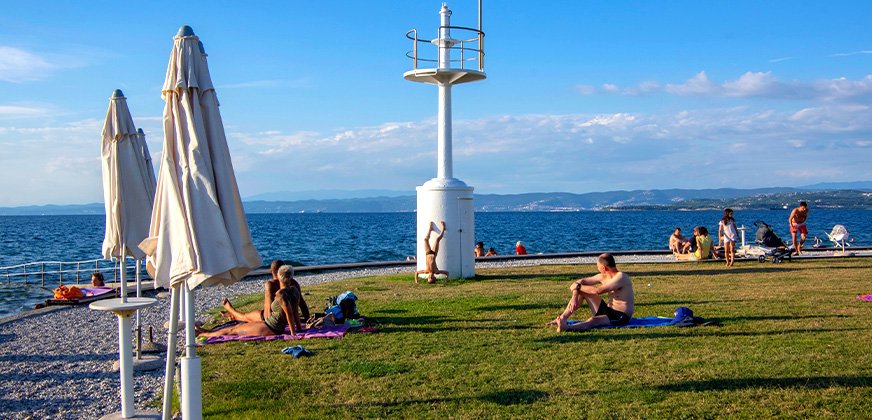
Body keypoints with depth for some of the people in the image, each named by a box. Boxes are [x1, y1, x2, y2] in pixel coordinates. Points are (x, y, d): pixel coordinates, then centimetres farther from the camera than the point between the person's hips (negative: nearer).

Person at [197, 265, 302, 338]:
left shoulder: (281, 294, -26)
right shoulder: (295, 290, -1)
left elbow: (290, 314, -28)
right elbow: (296, 312, 5)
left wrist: (293, 332, -21)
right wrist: (299, 328, 13)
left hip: (270, 329, -9)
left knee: (233, 330, 7)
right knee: (239, 325, 21)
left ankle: (201, 334, 23)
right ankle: (206, 331, 35)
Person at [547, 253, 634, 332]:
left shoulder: (621, 277, -20)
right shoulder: (603, 277, 6)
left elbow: (598, 291, -29)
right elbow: (580, 282, 8)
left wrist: (578, 287, -16)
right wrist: (574, 297, -11)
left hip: (621, 317, -8)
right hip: (608, 310, 9)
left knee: (593, 320, -37)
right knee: (581, 291, 1)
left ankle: (566, 327, -62)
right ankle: (563, 318, -12)